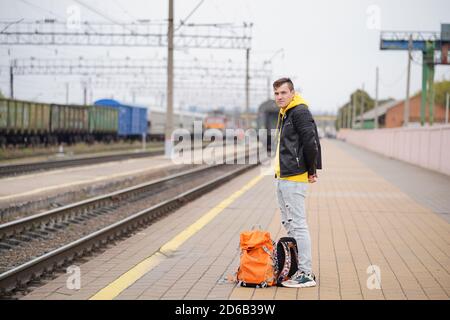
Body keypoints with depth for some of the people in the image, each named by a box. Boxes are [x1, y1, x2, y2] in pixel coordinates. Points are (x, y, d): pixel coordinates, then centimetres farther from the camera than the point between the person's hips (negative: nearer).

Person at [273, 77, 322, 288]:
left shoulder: (300, 112, -13)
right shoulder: (284, 114, 18)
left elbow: (311, 142, -19)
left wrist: (311, 171, -12)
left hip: (294, 179, -11)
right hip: (283, 178, 11)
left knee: (298, 224, -9)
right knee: (288, 223, 15)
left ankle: (306, 274, -5)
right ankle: (296, 268, 24)